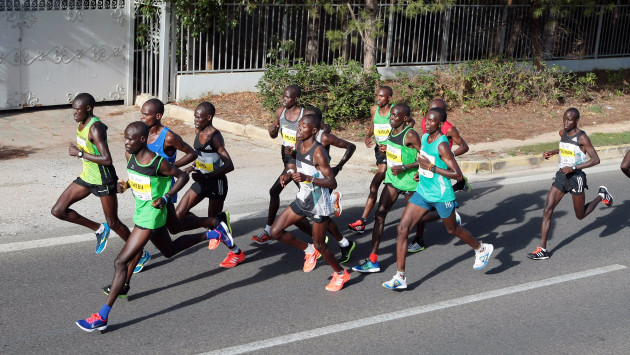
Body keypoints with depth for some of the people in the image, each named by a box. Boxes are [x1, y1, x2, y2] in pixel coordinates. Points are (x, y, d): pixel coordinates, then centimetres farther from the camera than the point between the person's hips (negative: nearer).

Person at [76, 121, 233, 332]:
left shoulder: (158, 163, -24)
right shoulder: (130, 155, -5)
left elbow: (183, 177, -10)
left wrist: (166, 198, -20)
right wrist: (126, 185, -2)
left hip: (151, 217, -9)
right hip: (140, 213, 9)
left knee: (121, 262, -11)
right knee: (170, 250, 30)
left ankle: (102, 317, -6)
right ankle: (215, 232, 43)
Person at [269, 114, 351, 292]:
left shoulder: (318, 152, -24)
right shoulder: (299, 145, 0)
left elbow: (332, 183, -26)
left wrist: (307, 178, -36)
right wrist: (288, 175, -1)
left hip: (319, 204, -8)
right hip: (303, 199, 8)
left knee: (319, 245, 4)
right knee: (275, 232, 3)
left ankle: (341, 274, 30)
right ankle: (308, 250, 25)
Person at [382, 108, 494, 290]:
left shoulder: (442, 145, -22)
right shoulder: (424, 137, 2)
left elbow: (458, 174, -26)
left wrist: (431, 167, -26)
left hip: (441, 196, -7)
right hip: (422, 192, 7)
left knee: (452, 229, 15)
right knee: (402, 228, -5)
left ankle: (482, 249, 45)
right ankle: (400, 277, -2)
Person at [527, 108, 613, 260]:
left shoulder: (582, 137, -15)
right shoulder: (562, 133, 5)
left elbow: (596, 159, -19)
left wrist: (574, 168, -26)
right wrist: (552, 152, 8)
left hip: (576, 178, -6)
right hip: (561, 176, 6)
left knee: (580, 215, 10)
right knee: (547, 210, -7)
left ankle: (602, 195, 37)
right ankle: (543, 249, -6)